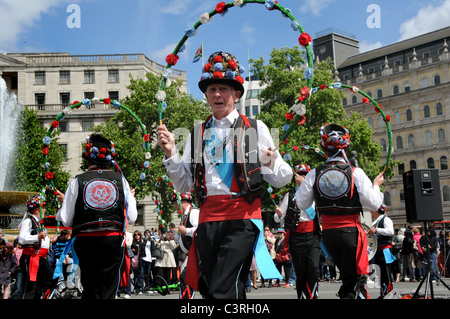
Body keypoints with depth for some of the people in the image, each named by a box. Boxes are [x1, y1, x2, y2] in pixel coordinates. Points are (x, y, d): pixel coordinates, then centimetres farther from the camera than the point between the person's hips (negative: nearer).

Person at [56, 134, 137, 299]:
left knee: (89, 289, 15)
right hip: (113, 241, -1)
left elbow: (66, 220, 0)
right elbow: (131, 217, 3)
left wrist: (64, 201, 18)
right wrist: (131, 198, 21)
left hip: (85, 242, 1)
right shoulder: (121, 180, 2)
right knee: (107, 291, 4)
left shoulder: (78, 181, 0)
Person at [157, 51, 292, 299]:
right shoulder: (197, 134, 16)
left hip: (242, 220, -4)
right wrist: (170, 153, 1)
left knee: (222, 292, -16)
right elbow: (184, 185, 15)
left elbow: (280, 180, 6)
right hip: (208, 220, 4)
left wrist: (272, 163, -16)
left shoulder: (255, 129, 7)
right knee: (208, 289, 9)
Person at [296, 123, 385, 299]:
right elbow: (373, 204, -7)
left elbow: (302, 204, 3)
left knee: (349, 277, 20)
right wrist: (376, 185, 10)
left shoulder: (314, 174, -4)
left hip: (328, 233, 4)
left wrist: (303, 185, 20)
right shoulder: (356, 173, -9)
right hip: (351, 231, -3)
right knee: (354, 280, 4)